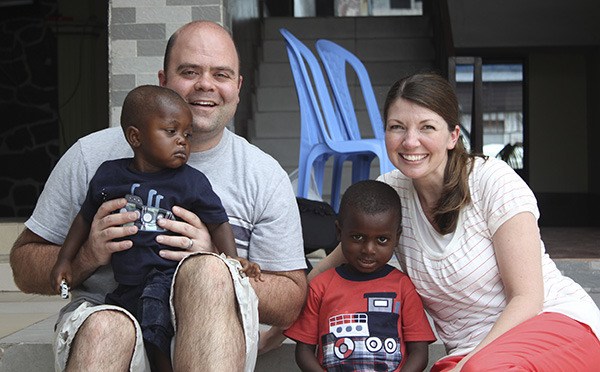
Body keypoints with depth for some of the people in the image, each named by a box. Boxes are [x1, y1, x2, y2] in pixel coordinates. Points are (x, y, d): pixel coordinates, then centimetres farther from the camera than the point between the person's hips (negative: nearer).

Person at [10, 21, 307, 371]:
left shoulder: (266, 176, 7)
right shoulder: (92, 156, 6)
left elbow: (290, 304, 5)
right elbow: (24, 268, 10)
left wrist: (213, 266, -13)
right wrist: (87, 256, -12)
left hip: (210, 340, 2)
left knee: (208, 269, -32)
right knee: (106, 329, -38)